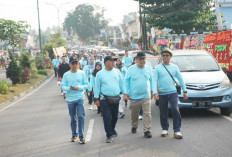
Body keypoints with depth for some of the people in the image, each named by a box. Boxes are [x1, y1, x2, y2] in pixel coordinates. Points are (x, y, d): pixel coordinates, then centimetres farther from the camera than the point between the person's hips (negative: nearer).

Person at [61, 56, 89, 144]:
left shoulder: (82, 73, 1)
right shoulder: (66, 75, 2)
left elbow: (86, 84, 2)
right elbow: (63, 86, 1)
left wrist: (79, 87, -16)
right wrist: (69, 88, -18)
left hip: (80, 98, -1)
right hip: (70, 99, 1)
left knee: (81, 116, -12)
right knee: (73, 118, 11)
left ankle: (81, 135, -5)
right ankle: (74, 135, 26)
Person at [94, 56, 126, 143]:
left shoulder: (117, 72, 6)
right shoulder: (100, 73, -1)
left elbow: (121, 83, 11)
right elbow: (97, 87, 2)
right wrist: (96, 99, 0)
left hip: (116, 98, 3)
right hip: (105, 99, -3)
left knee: (115, 116, 15)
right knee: (107, 117, -6)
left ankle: (112, 129, 40)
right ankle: (109, 136, 1)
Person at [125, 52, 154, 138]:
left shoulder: (148, 69, 5)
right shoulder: (131, 69, -3)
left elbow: (151, 80, 17)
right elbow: (126, 80, 2)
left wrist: (151, 91, 16)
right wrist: (126, 93, -1)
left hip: (146, 96, 1)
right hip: (134, 96, -1)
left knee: (147, 114, -8)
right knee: (134, 114, 13)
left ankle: (147, 130, -5)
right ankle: (134, 126, 36)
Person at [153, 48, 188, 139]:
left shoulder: (174, 67, 9)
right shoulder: (158, 68, 3)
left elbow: (180, 79, 16)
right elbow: (154, 81, -3)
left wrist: (185, 91, 15)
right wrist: (155, 92, -15)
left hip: (173, 92, 0)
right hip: (162, 94, 0)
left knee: (175, 110, -14)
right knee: (163, 113, 6)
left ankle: (177, 131, -7)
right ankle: (164, 129, 23)